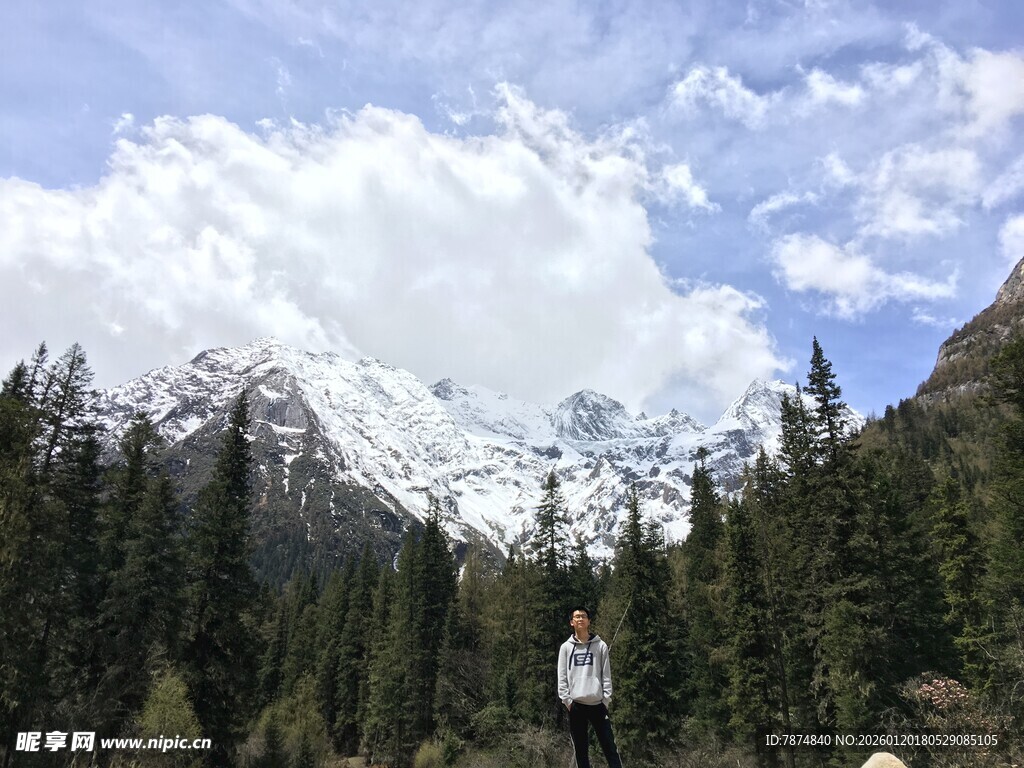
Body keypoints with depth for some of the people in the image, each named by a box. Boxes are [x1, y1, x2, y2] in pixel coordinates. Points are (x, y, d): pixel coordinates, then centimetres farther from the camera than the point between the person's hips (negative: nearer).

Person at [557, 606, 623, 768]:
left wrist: (606, 699, -4)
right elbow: (562, 677, 4)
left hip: (597, 704, -1)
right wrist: (567, 700, -5)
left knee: (609, 747, -1)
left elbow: (606, 675, 4)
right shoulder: (566, 647, 7)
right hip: (576, 706, 1)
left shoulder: (600, 646, 5)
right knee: (581, 750, 7)